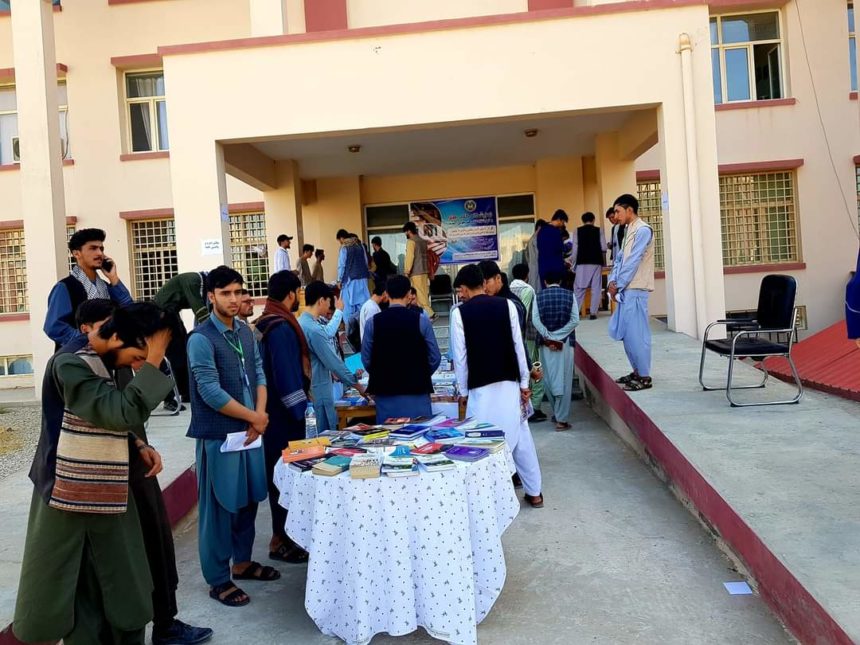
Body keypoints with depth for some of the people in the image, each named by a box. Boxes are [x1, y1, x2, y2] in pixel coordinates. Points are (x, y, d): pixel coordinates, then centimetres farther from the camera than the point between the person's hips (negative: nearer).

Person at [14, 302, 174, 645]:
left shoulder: (97, 359, 7)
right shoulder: (70, 363, -20)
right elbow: (124, 413, -29)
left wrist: (139, 445, 2)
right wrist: (152, 362, -26)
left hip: (103, 490, 8)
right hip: (70, 493, -8)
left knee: (117, 581, 13)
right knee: (58, 585, 7)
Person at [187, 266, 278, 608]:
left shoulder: (246, 332, 8)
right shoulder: (201, 339, -14)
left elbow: (259, 374, 8)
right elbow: (211, 392, -19)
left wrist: (260, 416, -7)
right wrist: (254, 417, -12)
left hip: (250, 430, 7)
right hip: (219, 436, -7)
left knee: (248, 500, 17)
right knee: (219, 508, 4)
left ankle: (242, 562, 35)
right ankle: (218, 580, 18)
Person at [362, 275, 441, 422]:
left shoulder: (373, 322, -2)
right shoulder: (421, 321, -5)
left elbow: (366, 360, 1)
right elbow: (435, 358, -1)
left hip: (384, 390, 2)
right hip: (417, 388, -1)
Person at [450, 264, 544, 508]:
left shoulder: (460, 312, -5)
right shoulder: (506, 305, 1)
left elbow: (460, 355, -3)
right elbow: (518, 345, 2)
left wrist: (463, 390, 7)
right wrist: (524, 382, 8)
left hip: (480, 387, -3)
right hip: (509, 383, 3)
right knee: (520, 436, 14)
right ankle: (534, 492, 24)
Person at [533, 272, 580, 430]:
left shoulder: (539, 296, 2)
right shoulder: (570, 295, 1)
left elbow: (535, 320, -7)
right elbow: (575, 320, -7)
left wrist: (548, 337, -7)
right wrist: (558, 337, -8)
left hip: (545, 342, 1)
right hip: (565, 342, -1)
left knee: (549, 379, 13)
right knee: (564, 380, 1)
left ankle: (557, 413, 23)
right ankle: (561, 420, -1)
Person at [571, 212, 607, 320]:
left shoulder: (578, 231, 4)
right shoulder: (599, 230, 4)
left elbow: (575, 249, 1)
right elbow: (604, 248, 0)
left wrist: (574, 264, 7)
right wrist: (603, 261, 16)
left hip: (582, 263, 0)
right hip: (596, 262, 0)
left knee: (579, 288, 4)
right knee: (596, 288, 5)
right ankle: (593, 313, 1)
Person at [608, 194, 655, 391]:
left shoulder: (642, 230, -12)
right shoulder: (629, 231, 17)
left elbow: (633, 262, -16)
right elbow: (619, 259, 15)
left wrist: (617, 285, -11)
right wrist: (612, 281, 1)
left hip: (635, 290, -9)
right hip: (626, 290, 9)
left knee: (636, 333, -6)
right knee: (626, 333, 13)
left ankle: (644, 377, 2)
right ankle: (637, 371, 24)